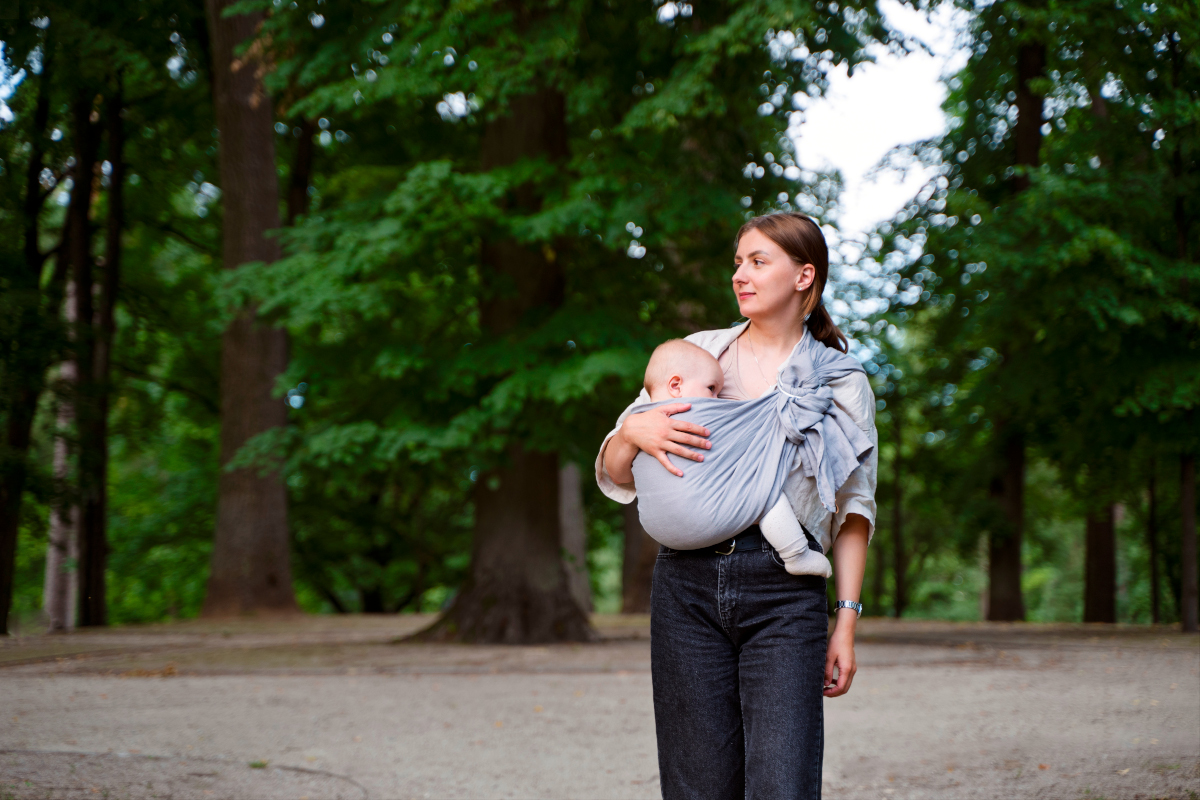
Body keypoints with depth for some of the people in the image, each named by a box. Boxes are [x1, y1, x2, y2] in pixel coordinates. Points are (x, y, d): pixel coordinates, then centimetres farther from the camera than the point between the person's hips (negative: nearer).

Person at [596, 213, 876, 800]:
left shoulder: (841, 383, 11)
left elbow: (852, 510, 10)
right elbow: (614, 476, 14)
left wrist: (846, 620, 1)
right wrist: (634, 431, -9)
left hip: (785, 595, -2)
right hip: (688, 582, 2)